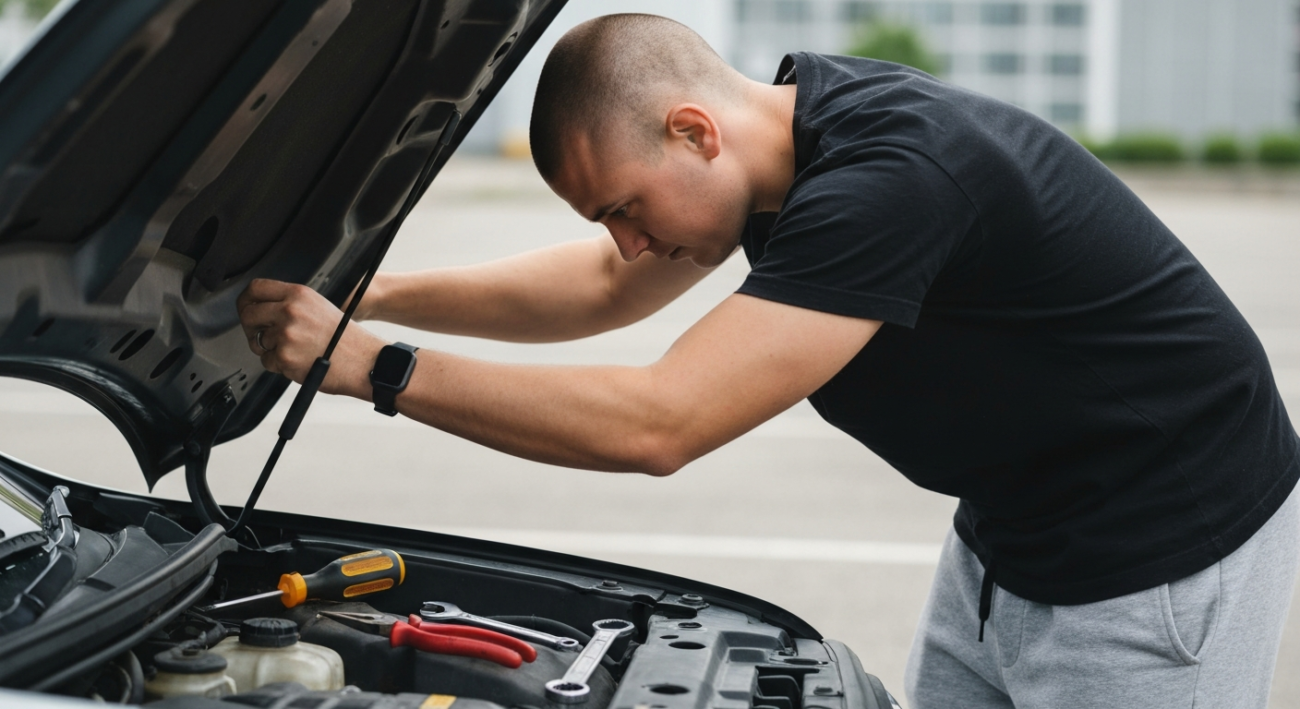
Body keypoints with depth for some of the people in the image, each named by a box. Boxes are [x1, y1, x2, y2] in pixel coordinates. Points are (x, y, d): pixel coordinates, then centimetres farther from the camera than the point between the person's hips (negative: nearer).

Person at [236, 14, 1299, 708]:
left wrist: (371, 367, -27)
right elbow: (604, 289, 10)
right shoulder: (793, 119, -3)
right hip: (1005, 542, 9)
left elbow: (656, 425, -33)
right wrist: (374, 295, 1)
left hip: (1161, 561, -9)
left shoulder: (890, 174, -32)